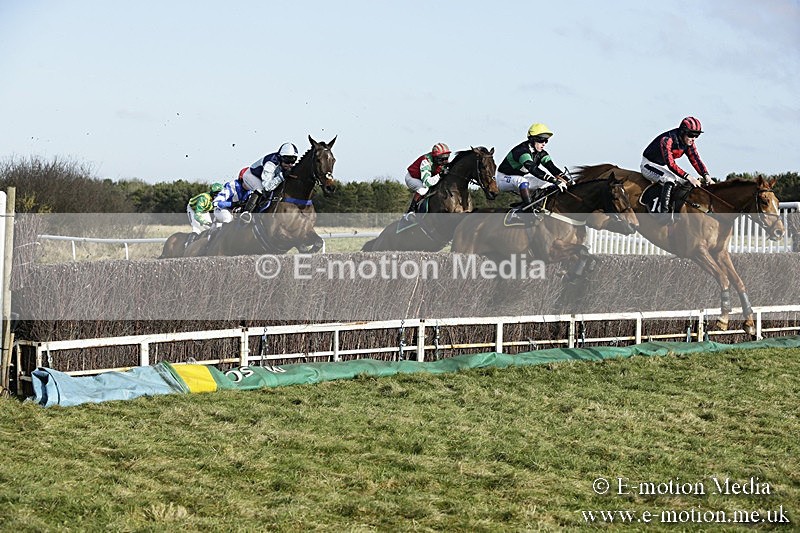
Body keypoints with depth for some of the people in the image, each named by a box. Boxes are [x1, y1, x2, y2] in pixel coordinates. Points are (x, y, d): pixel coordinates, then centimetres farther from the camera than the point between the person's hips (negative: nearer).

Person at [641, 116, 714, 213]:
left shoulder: (689, 143, -8)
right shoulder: (667, 140, -32)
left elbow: (695, 160, -10)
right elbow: (671, 164, -38)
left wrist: (706, 176, -27)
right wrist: (688, 177, -45)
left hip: (663, 167, 8)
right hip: (649, 165, -8)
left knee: (687, 182, -2)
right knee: (670, 180, -33)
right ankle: (664, 213, -35)